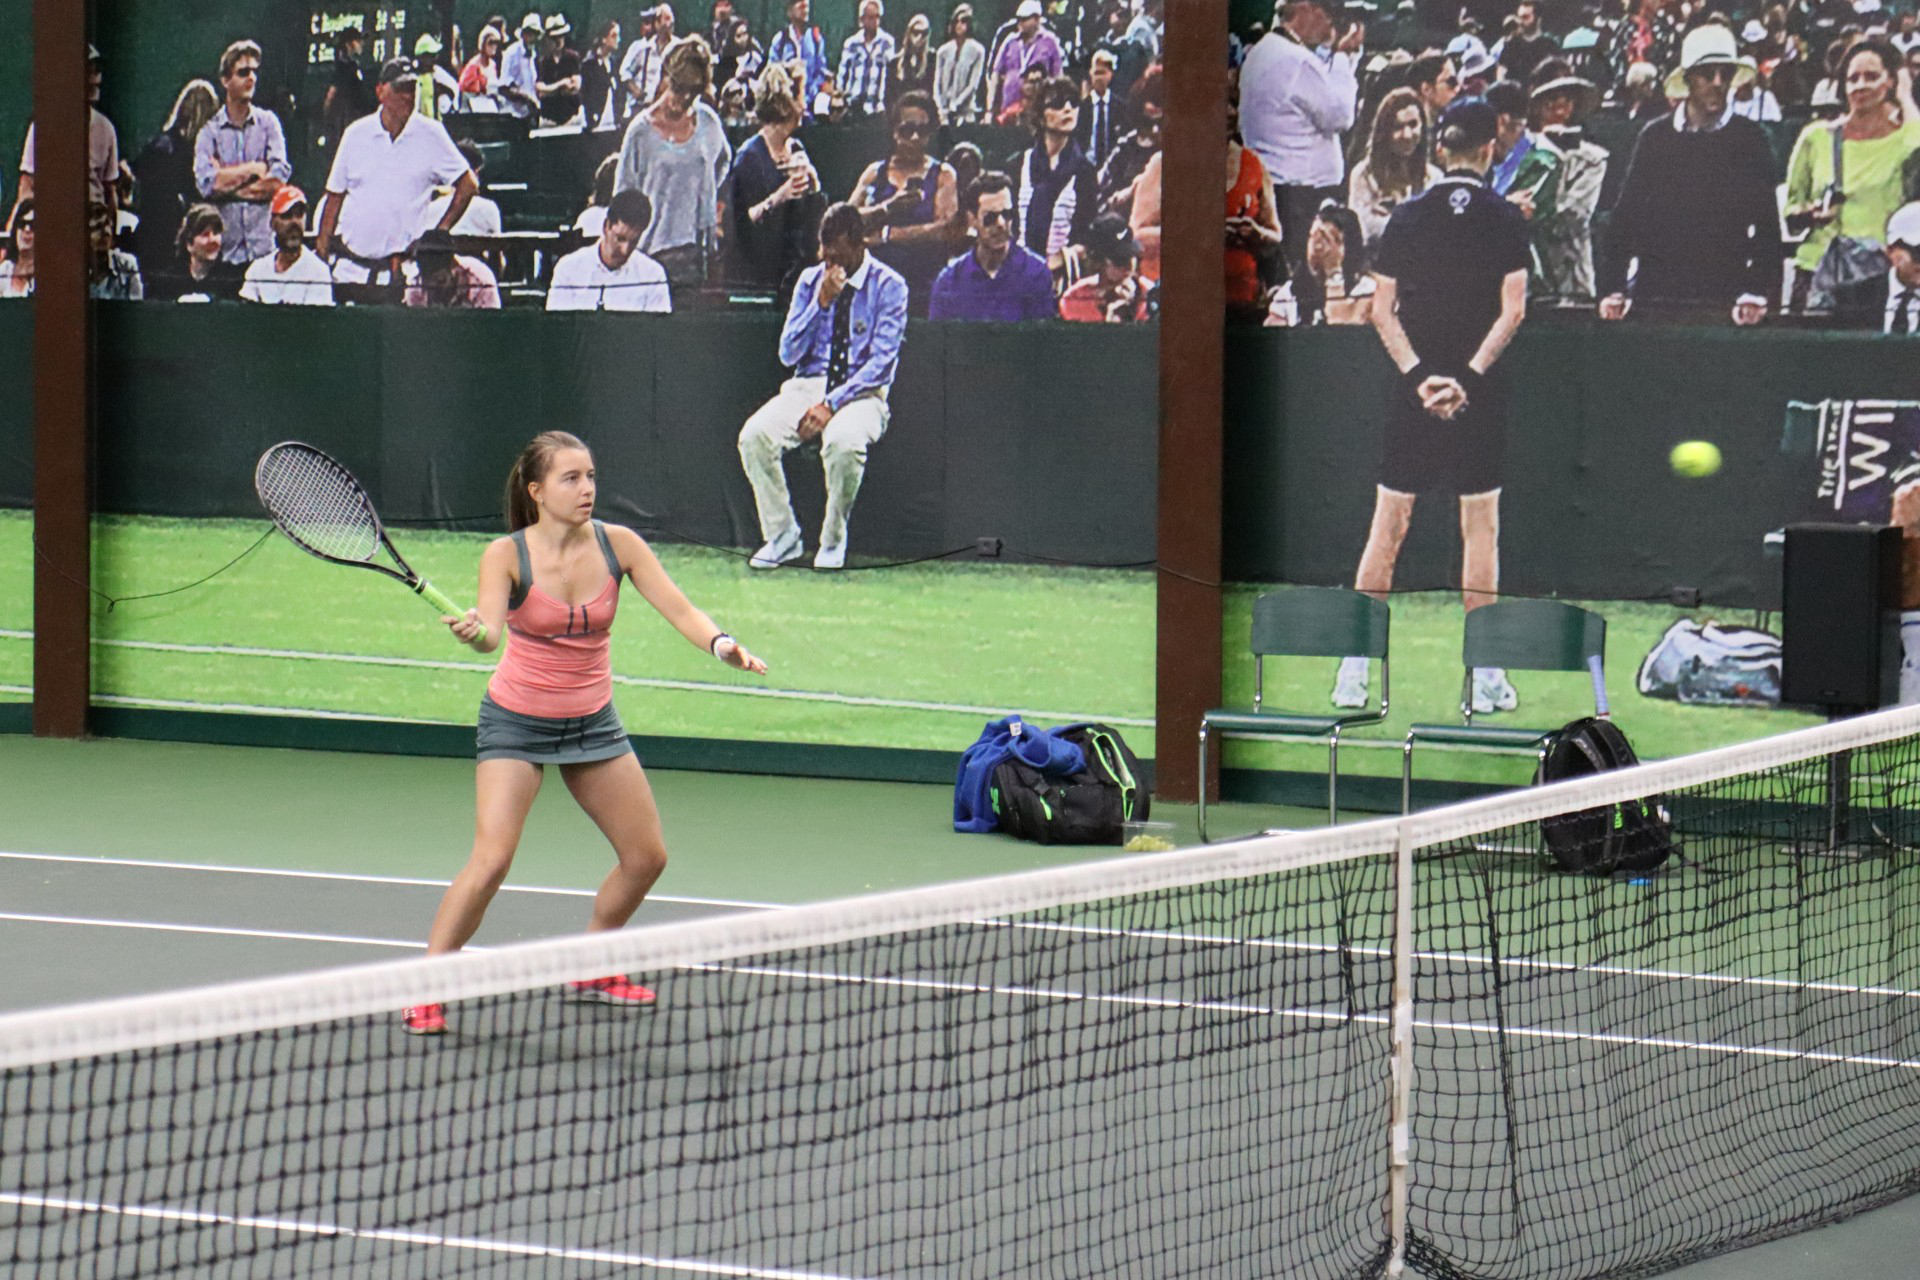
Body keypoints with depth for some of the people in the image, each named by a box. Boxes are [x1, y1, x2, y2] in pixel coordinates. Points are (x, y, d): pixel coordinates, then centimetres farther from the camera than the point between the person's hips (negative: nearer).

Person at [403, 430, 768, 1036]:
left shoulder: (618, 544, -8)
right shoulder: (506, 554, -16)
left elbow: (680, 610, -12)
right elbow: (491, 631, -30)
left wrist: (721, 644, -32)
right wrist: (475, 631, -54)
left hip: (593, 722, 5)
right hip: (517, 720, -5)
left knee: (646, 856, 6)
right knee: (492, 857, -20)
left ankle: (590, 972, 28)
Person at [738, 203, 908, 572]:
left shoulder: (888, 286, -3)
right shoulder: (810, 280, 10)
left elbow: (881, 363, -10)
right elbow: (788, 354, 5)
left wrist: (832, 404, -20)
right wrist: (821, 302, -8)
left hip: (861, 392, -4)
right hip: (808, 385, 4)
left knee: (844, 442, -39)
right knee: (754, 435, -26)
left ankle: (832, 542, -16)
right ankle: (782, 536, -10)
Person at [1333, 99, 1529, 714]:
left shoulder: (1407, 216, 3)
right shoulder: (1505, 219, -2)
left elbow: (1382, 310, -2)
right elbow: (1513, 310, -10)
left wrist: (1420, 375, -7)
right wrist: (1468, 375, -11)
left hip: (1414, 388, 1)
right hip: (1481, 393, -1)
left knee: (1387, 527, 5)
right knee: (1480, 528, 5)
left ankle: (1353, 673, 3)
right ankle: (1485, 677, 4)